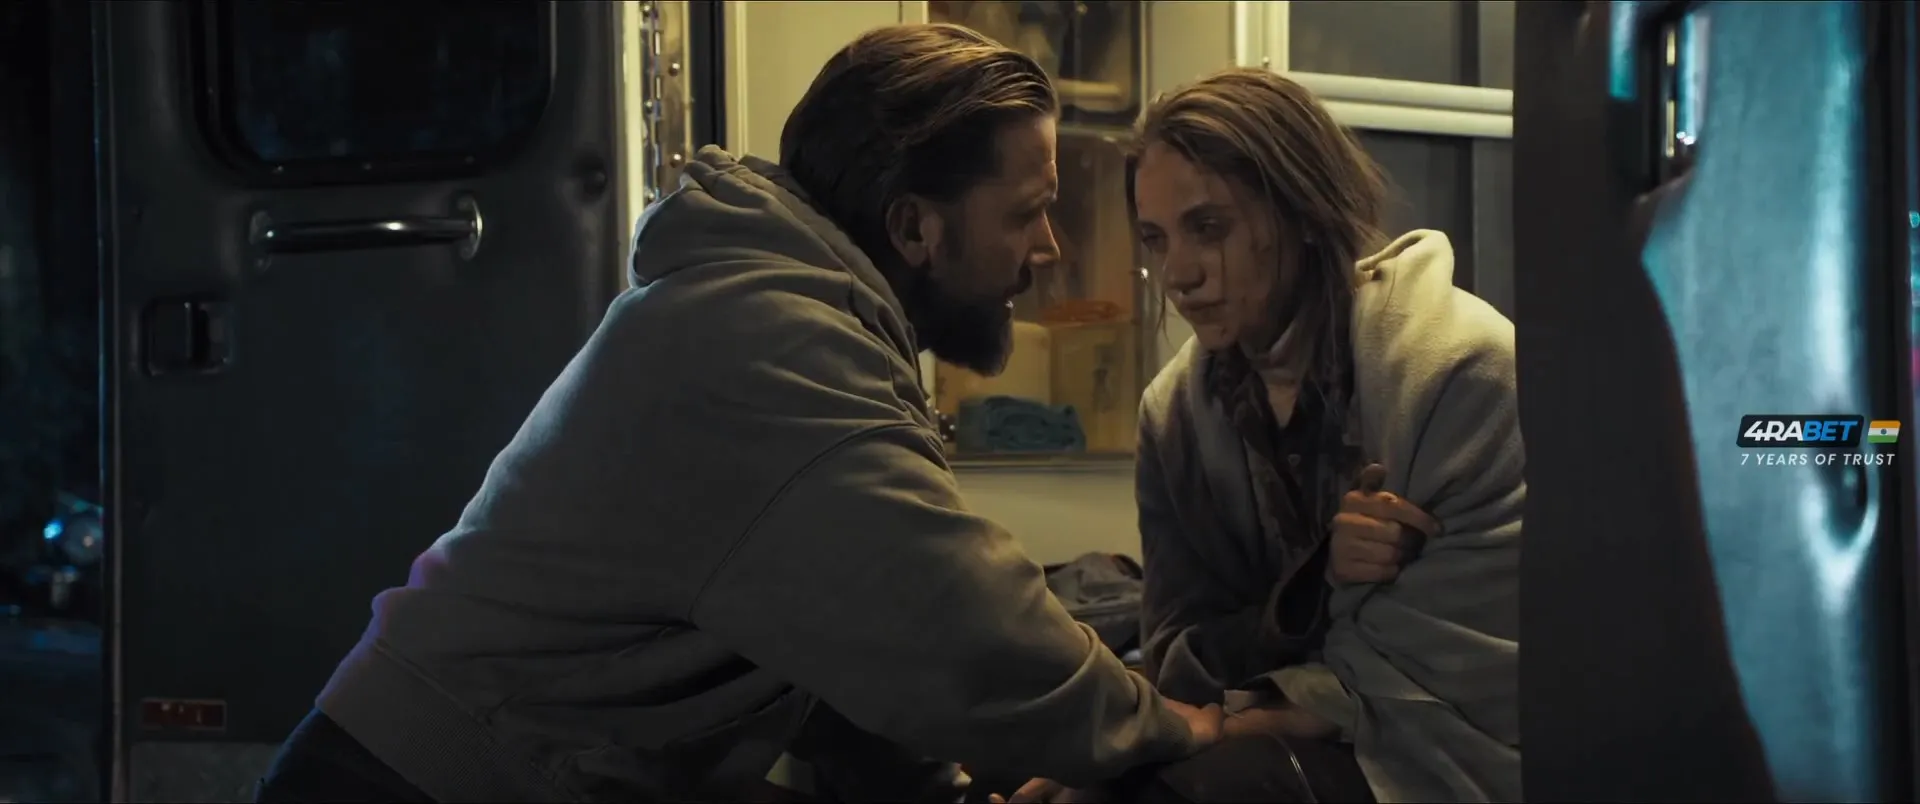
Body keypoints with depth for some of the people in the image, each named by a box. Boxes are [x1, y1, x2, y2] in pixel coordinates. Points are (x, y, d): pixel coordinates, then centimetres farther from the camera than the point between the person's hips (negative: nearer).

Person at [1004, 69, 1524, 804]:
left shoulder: (1461, 371, -17)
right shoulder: (1174, 411, 1)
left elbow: (1464, 677, -19)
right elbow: (1180, 667, 1)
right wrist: (1310, 584, -19)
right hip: (1306, 742, 5)